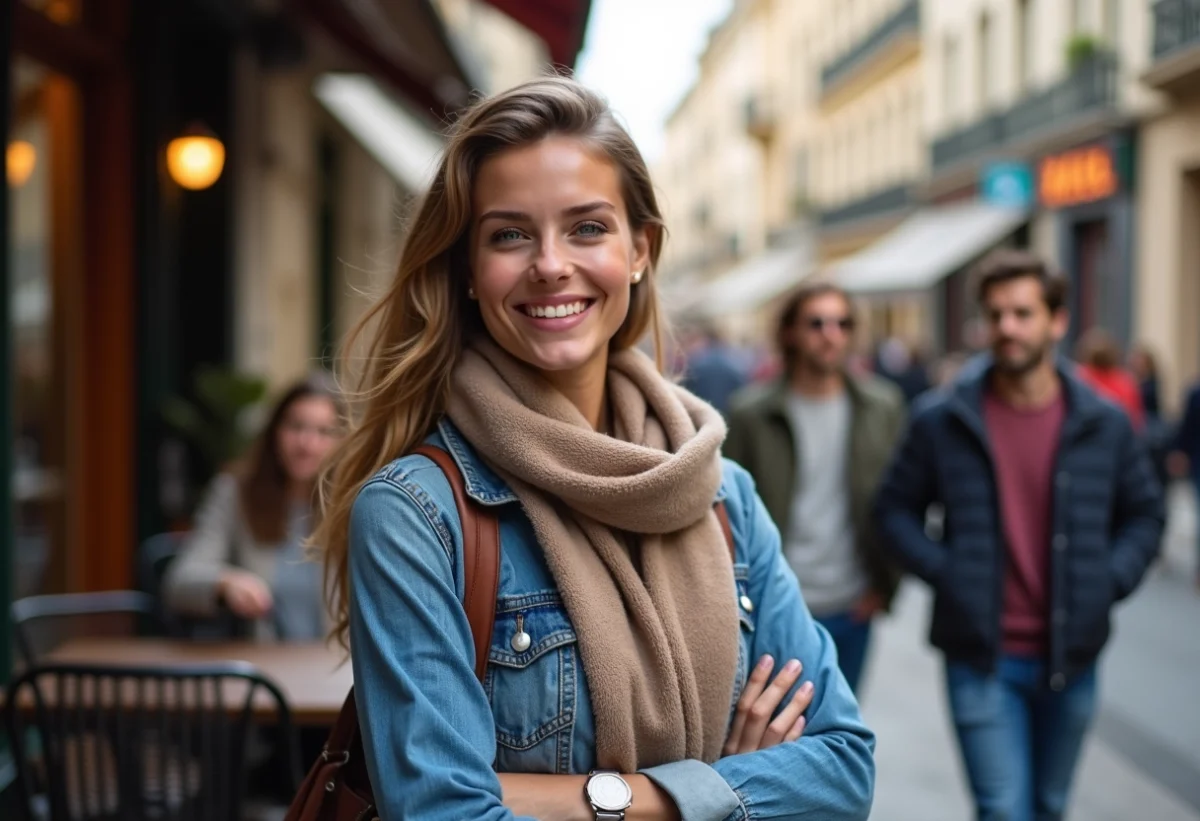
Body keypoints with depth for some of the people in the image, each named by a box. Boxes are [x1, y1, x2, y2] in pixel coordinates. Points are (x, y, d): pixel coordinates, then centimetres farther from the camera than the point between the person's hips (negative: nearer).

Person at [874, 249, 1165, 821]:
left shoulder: (1104, 424, 1)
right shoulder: (941, 420, -5)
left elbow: (1144, 513, 11)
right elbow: (896, 509, 3)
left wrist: (1110, 581, -4)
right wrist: (942, 572, -10)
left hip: (1070, 657, 3)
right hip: (981, 657, -3)